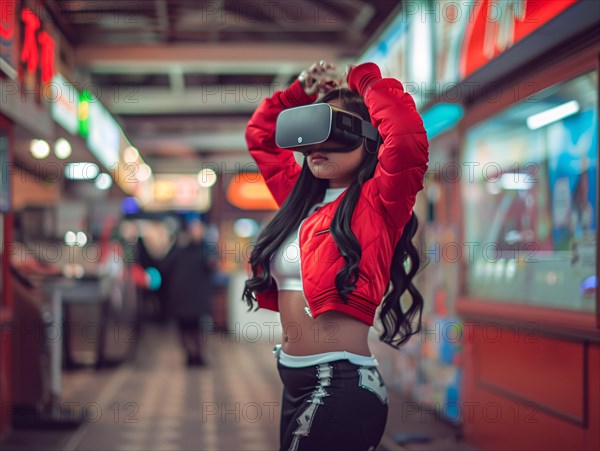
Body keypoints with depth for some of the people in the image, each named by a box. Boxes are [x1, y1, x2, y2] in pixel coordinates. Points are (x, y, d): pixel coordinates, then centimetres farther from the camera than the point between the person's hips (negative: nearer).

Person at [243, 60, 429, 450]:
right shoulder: (303, 197, 12)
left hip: (342, 385, -8)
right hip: (294, 380, 8)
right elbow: (261, 134, 26)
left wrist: (365, 79, -12)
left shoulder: (378, 202, -8)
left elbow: (407, 139, -27)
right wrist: (301, 92, 11)